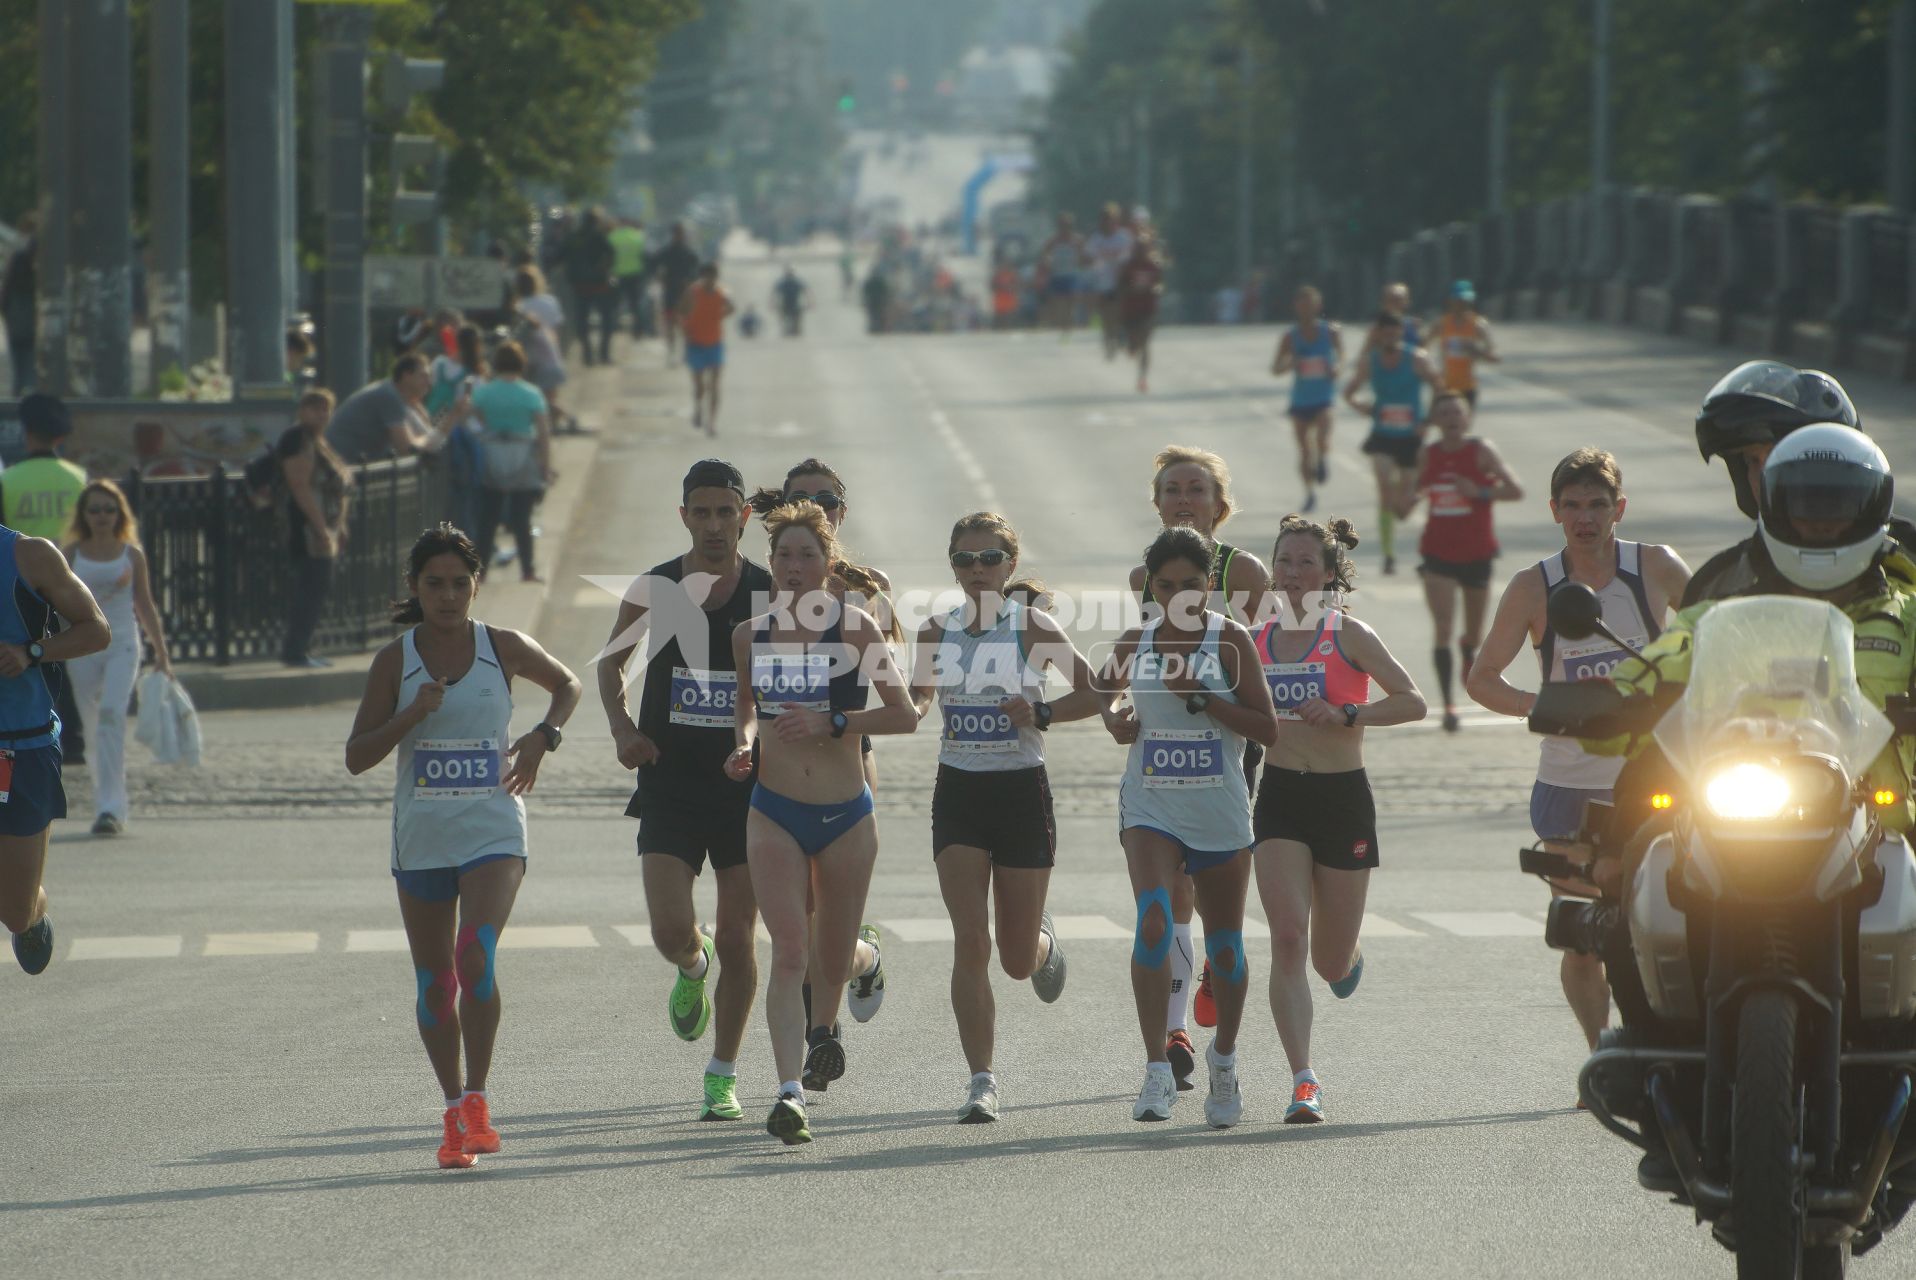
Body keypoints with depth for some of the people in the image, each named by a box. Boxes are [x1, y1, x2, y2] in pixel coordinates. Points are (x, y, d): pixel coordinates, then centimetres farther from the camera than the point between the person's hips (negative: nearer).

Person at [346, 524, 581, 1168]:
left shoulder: (504, 649, 0)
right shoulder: (395, 661, 0)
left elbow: (567, 685, 20)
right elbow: (356, 757, -2)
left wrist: (543, 736, 2)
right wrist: (412, 715, -17)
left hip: (493, 831, -2)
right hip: (420, 839, 2)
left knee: (476, 957, -23)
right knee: (435, 982, 9)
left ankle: (476, 1098, -14)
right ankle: (455, 1112, 23)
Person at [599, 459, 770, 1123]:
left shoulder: (770, 596, -3)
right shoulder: (653, 590, 0)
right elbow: (612, 661, 15)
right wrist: (623, 726, -2)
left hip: (748, 787, 0)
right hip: (670, 786, 0)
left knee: (736, 939, 2)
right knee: (671, 930, -13)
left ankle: (723, 1075, 16)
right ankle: (692, 972, 25)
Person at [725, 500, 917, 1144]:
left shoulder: (853, 626, -8)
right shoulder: (750, 635, 2)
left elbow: (904, 714, -8)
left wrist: (830, 722, -20)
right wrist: (745, 742, 1)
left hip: (846, 815, -1)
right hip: (775, 814, 1)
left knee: (833, 960, 13)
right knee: (789, 951, -16)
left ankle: (867, 957, 52)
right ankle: (789, 1092, -21)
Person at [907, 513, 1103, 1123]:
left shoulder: (1033, 627, -7)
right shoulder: (936, 632, 3)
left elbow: (1094, 693, -3)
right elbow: (918, 697, 17)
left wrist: (1041, 714, -18)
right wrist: (914, 711, -5)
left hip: (1022, 792, -2)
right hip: (958, 793, 2)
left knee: (1018, 959, 6)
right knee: (970, 943, -12)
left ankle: (1043, 941, 45)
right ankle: (981, 1083, -8)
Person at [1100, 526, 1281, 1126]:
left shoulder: (1230, 640, -6)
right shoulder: (1135, 642, 3)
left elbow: (1268, 728, -10)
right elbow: (1107, 689, 23)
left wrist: (1202, 697, -19)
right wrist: (1115, 718, 1)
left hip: (1221, 813, 0)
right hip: (1151, 809, 0)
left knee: (1225, 946, 10)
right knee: (1153, 924, -23)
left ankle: (1224, 1059, 35)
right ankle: (1158, 1070, -22)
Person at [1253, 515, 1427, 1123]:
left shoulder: (1348, 635, -4)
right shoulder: (1256, 640, 6)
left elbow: (1413, 702, -8)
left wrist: (1346, 714, -19)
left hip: (1343, 798, -2)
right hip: (1279, 799, 2)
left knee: (1331, 963, 7)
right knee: (1287, 938, -17)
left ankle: (1348, 956, 47)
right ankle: (1303, 1081, -17)